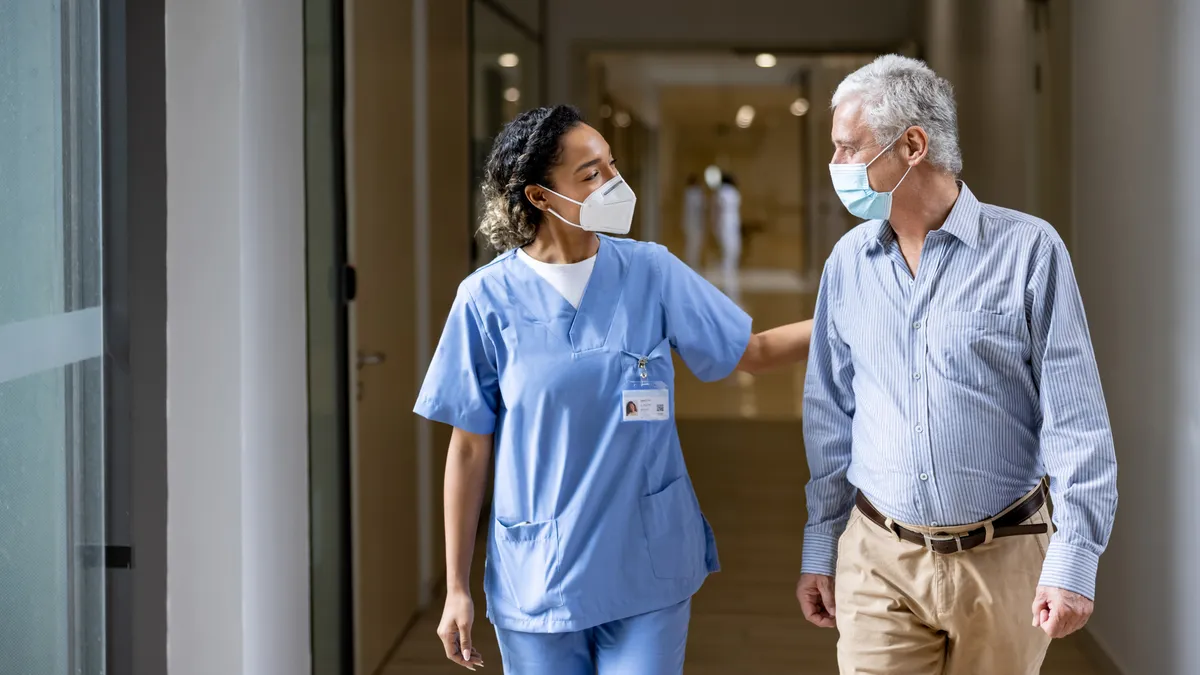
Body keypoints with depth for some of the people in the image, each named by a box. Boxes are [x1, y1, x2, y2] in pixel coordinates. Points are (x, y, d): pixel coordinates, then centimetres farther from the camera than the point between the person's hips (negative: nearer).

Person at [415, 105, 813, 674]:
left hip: (647, 575, 1)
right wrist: (456, 587, 1)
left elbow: (754, 351, 7)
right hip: (537, 580, -1)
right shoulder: (489, 298, -7)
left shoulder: (651, 271, -2)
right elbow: (469, 450, -2)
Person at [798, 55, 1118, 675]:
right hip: (878, 559, 3)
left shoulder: (1028, 250, -7)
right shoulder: (848, 263, 5)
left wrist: (1074, 557, -12)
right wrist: (819, 550, 12)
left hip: (1001, 560, -2)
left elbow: (1076, 421, -7)